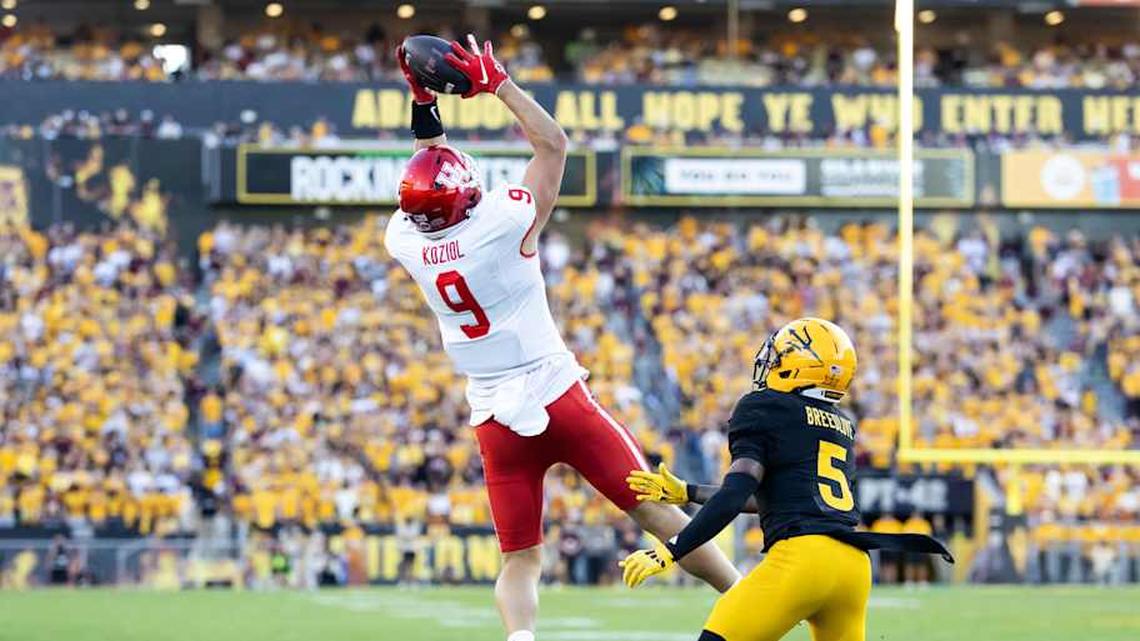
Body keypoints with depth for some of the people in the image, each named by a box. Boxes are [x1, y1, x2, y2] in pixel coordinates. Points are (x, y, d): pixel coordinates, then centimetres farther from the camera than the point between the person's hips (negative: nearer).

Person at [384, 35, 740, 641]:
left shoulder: (405, 242, -3)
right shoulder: (502, 225, -14)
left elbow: (424, 178, 20)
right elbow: (553, 143, -1)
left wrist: (423, 105, 22)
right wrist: (497, 83, 3)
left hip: (496, 421, 4)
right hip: (559, 399, -4)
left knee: (519, 560, 7)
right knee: (656, 511, 4)